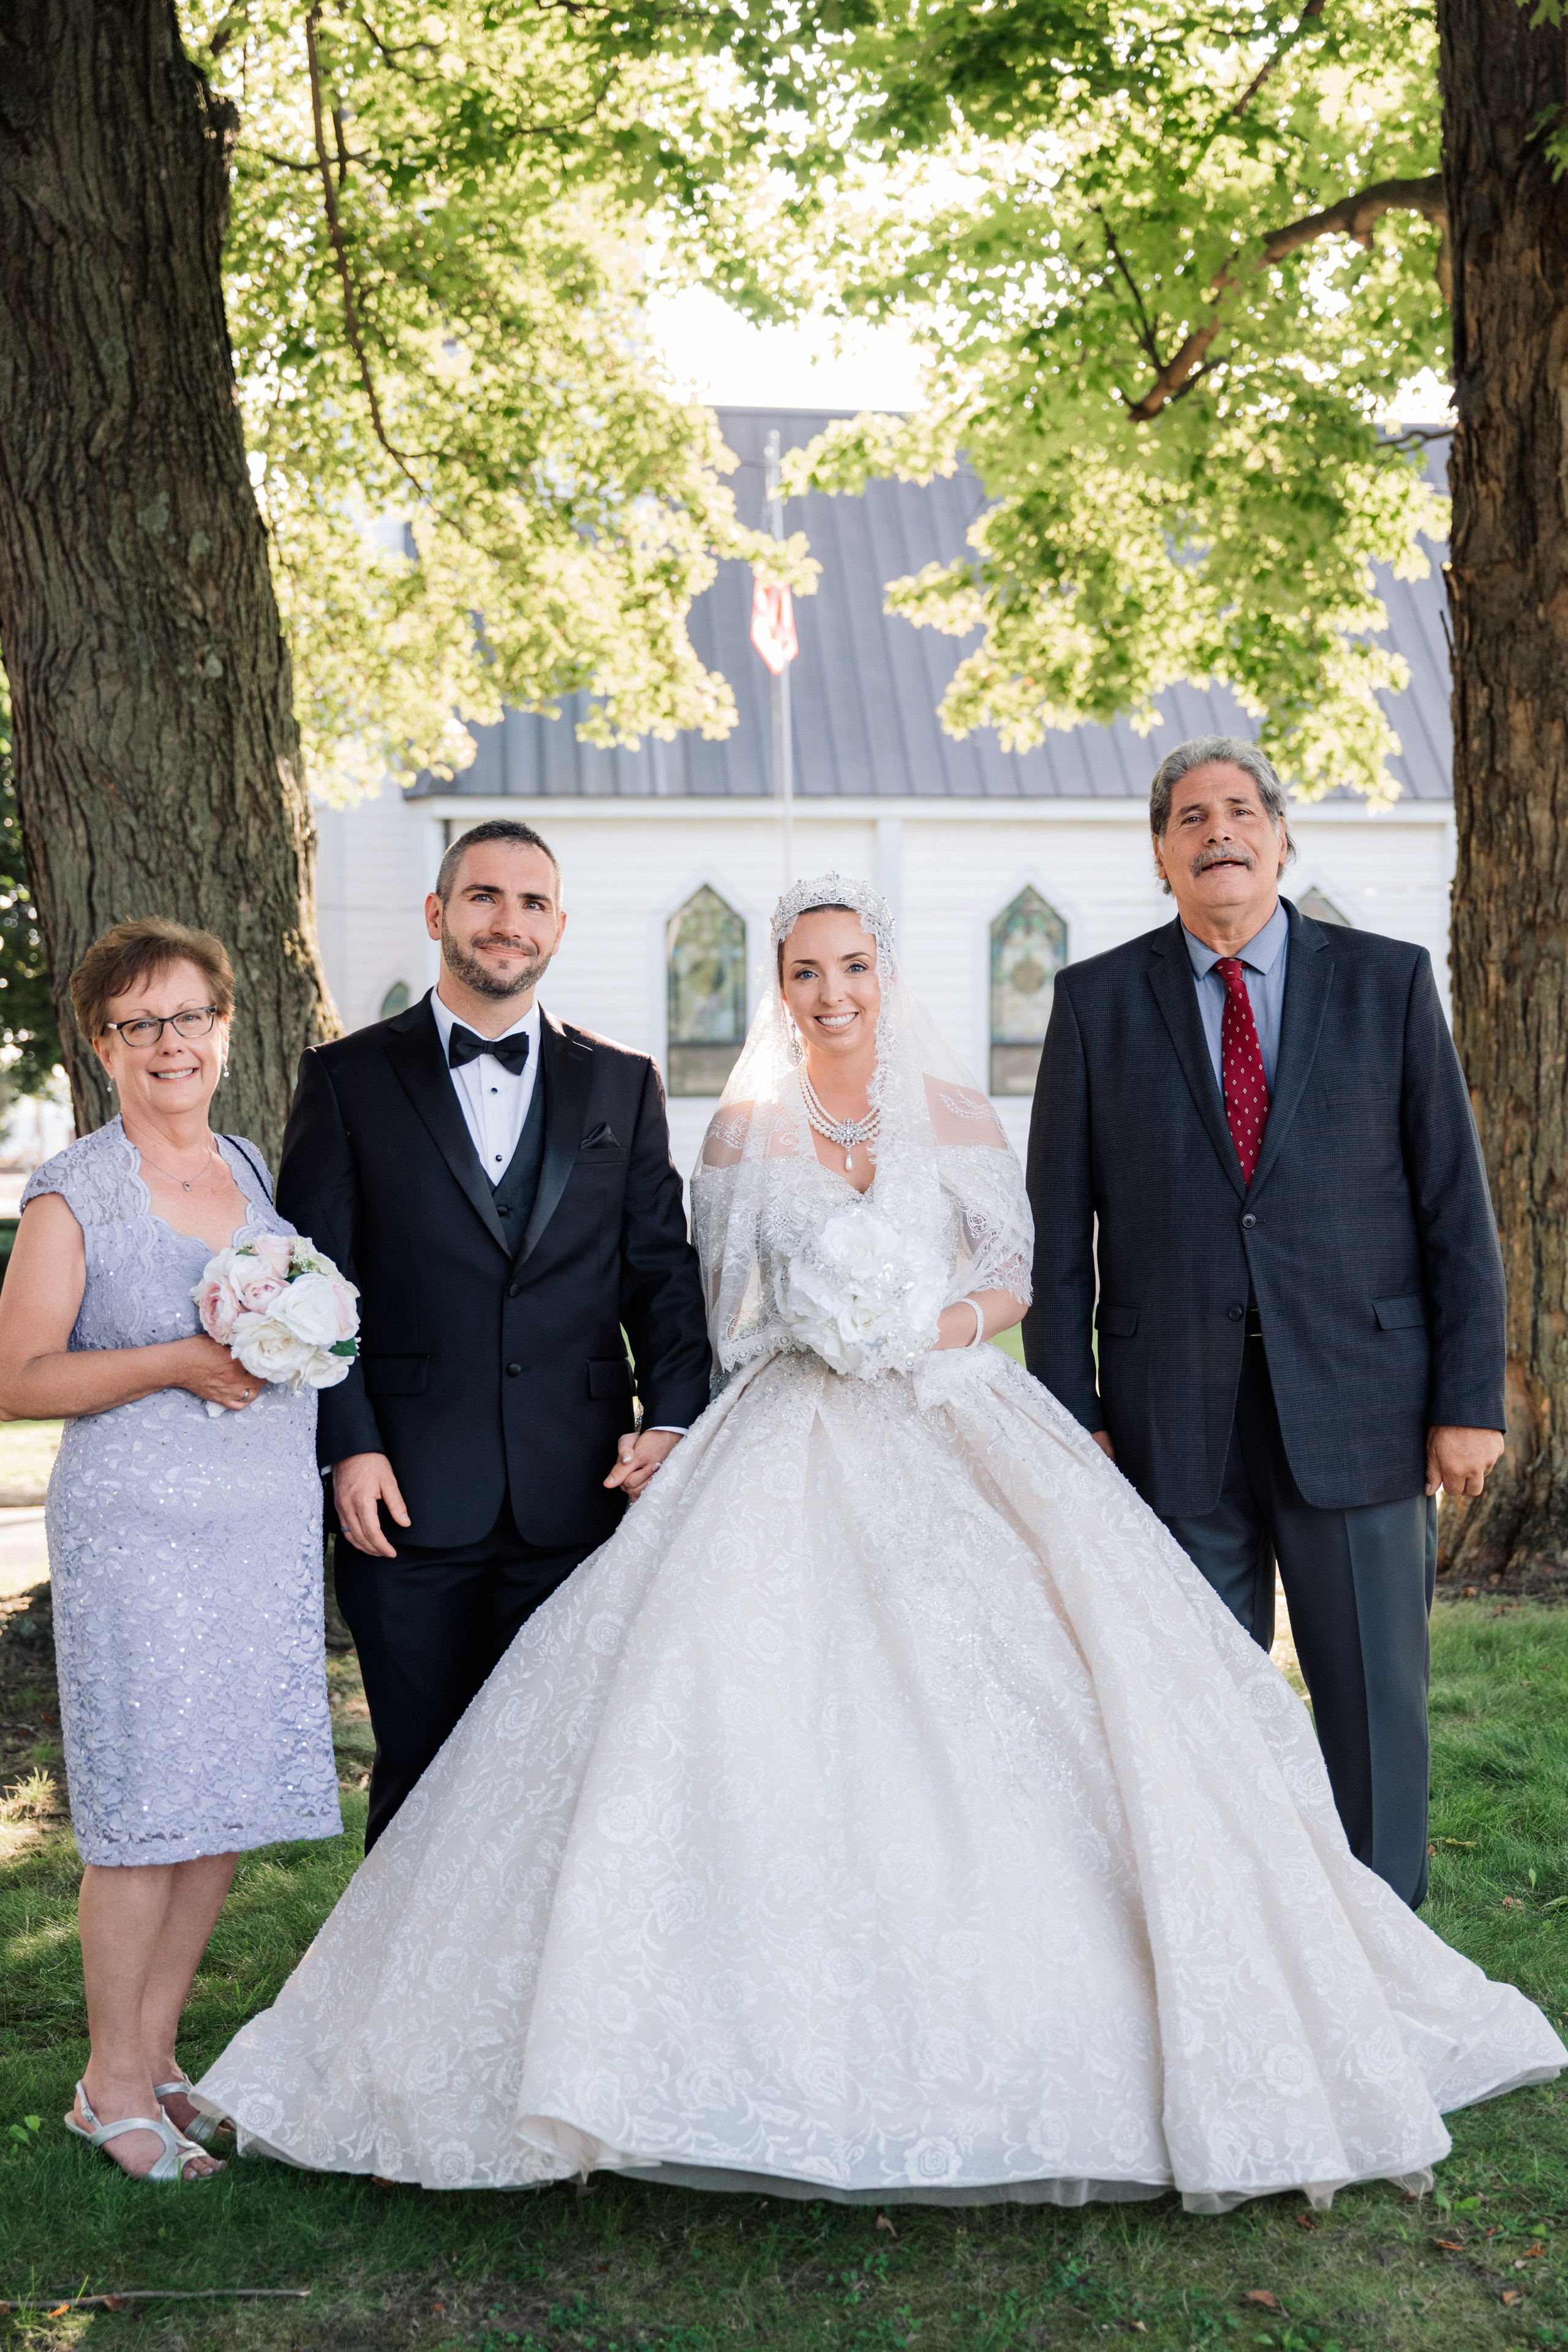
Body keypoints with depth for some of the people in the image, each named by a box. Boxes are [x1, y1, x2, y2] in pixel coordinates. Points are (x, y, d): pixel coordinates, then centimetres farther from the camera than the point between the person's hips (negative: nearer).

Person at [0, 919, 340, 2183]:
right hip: (139, 1530, -6)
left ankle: (157, 2053, 24)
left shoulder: (253, 1170, 13)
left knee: (233, 1798, 9)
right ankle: (113, 2082, 14)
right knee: (147, 1807, -2)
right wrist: (177, 1365, -18)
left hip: (271, 1522, 6)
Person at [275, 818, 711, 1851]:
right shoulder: (346, 1079, 4)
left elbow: (663, 1269, 9)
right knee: (420, 1778, 7)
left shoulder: (623, 1085, 11)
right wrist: (349, 1446, -9)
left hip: (580, 1495, 2)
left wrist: (672, 1417, -5)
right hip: (411, 1497, -1)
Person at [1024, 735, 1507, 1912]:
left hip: (1359, 1405, 0)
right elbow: (1059, 1230, 4)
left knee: (1379, 1700, 5)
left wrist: (1470, 1399, -4)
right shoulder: (1098, 1000, 5)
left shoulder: (1390, 980, 5)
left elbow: (1456, 1203, 3)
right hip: (1175, 1419, 0)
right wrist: (1072, 1416, -2)